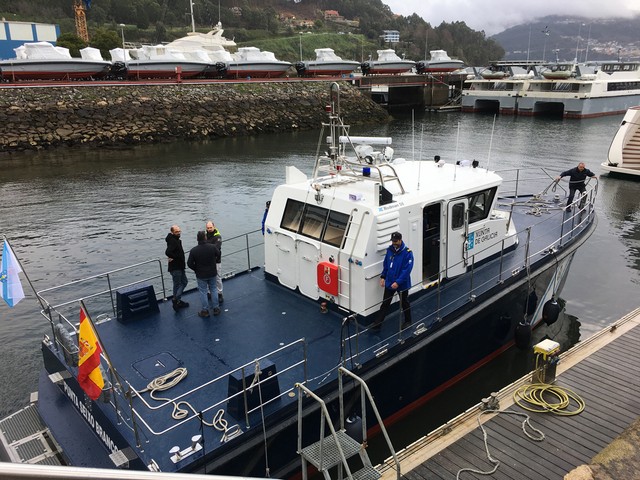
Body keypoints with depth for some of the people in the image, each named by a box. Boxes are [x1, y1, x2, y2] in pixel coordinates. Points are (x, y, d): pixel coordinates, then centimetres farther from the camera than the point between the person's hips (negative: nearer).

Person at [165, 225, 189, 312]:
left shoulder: (177, 240, 10)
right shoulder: (172, 241, -21)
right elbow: (167, 252, -35)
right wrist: (175, 257, -21)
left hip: (180, 266, 10)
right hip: (175, 268, -10)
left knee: (184, 282, 19)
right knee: (177, 284, 0)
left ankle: (178, 300, 26)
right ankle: (176, 301, 11)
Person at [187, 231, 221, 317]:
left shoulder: (193, 250, -18)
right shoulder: (213, 247, -14)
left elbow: (189, 263, -12)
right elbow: (218, 256, 3)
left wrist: (196, 269, 5)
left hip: (201, 275, -2)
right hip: (212, 273, 2)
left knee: (203, 292, 10)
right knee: (213, 289, 17)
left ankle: (205, 311, 17)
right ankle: (216, 308, 22)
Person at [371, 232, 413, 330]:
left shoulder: (407, 253, -20)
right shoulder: (390, 249, -2)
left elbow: (407, 270, -23)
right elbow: (385, 264, 11)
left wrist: (398, 282, -26)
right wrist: (383, 277, 3)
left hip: (402, 284, -4)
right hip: (389, 283, 5)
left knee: (404, 303, 16)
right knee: (385, 303, 9)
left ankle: (408, 321, 37)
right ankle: (377, 323, 13)